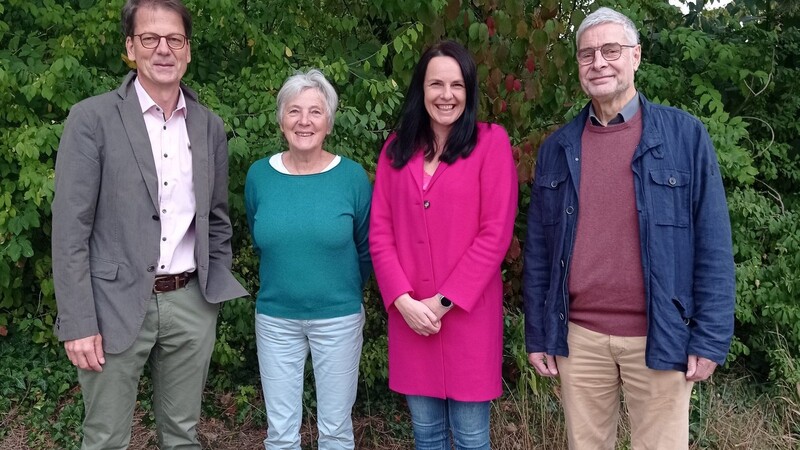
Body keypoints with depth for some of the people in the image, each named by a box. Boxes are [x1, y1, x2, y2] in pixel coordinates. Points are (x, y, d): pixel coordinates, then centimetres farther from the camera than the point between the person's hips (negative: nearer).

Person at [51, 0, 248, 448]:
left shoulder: (210, 126, 7)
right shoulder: (92, 118, -6)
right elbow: (70, 228, -9)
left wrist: (217, 295, 10)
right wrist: (78, 323, -12)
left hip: (190, 304, 4)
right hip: (116, 305, -3)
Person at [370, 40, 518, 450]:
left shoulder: (490, 142, -3)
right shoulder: (396, 149, 8)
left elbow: (495, 232, -10)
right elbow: (380, 232, 4)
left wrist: (445, 301, -12)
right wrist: (403, 300, -8)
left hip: (469, 314, -3)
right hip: (410, 315, 3)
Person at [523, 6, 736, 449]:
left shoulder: (685, 135, -3)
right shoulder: (556, 148, 5)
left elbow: (713, 244, -4)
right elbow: (538, 250, 7)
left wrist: (710, 337, -7)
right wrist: (537, 333, 5)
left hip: (660, 338, -2)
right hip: (578, 337, 2)